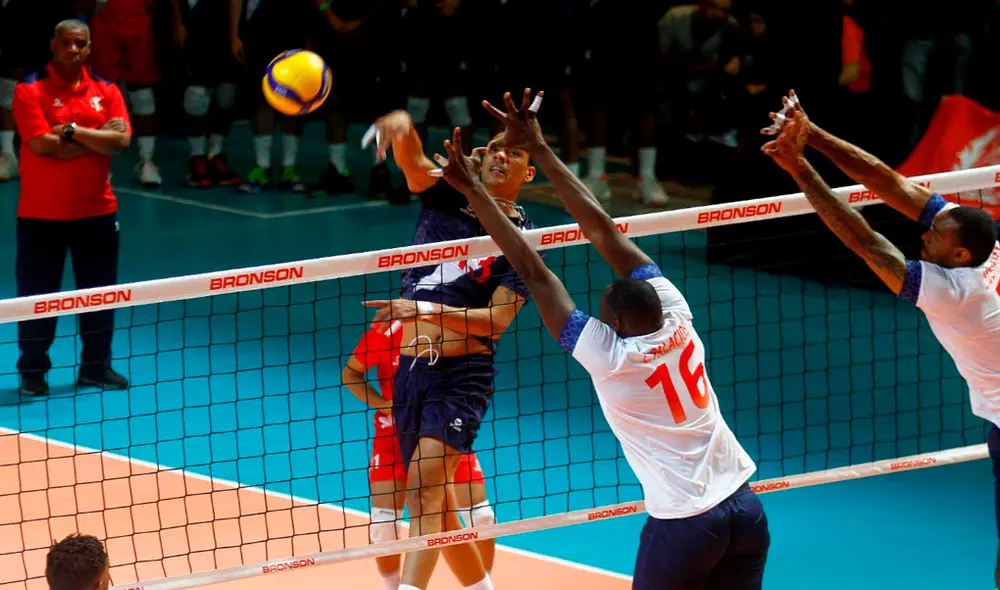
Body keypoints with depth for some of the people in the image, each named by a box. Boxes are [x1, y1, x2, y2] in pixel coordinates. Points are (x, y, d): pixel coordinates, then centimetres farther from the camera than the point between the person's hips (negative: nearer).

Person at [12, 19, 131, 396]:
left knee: (99, 293, 10)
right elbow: (41, 145, -19)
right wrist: (98, 139, -13)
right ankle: (33, 370, 14)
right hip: (41, 214, -4)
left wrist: (73, 131, -17)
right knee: (37, 295, 3)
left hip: (97, 211, 4)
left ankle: (96, 366, 22)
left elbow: (121, 140, -10)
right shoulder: (30, 90, -7)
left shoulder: (106, 92, 5)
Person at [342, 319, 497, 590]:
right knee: (384, 524, -9)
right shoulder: (385, 331, -16)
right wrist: (384, 404, -18)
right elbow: (350, 373, -4)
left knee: (482, 518, -5)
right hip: (395, 433, -1)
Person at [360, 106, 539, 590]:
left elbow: (496, 320, -12)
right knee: (434, 508, 12)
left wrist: (424, 309, -23)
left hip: (462, 374, -5)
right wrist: (401, 128, -40)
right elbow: (412, 161, -16)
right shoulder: (445, 196, 6)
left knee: (424, 496, -21)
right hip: (409, 369, 5)